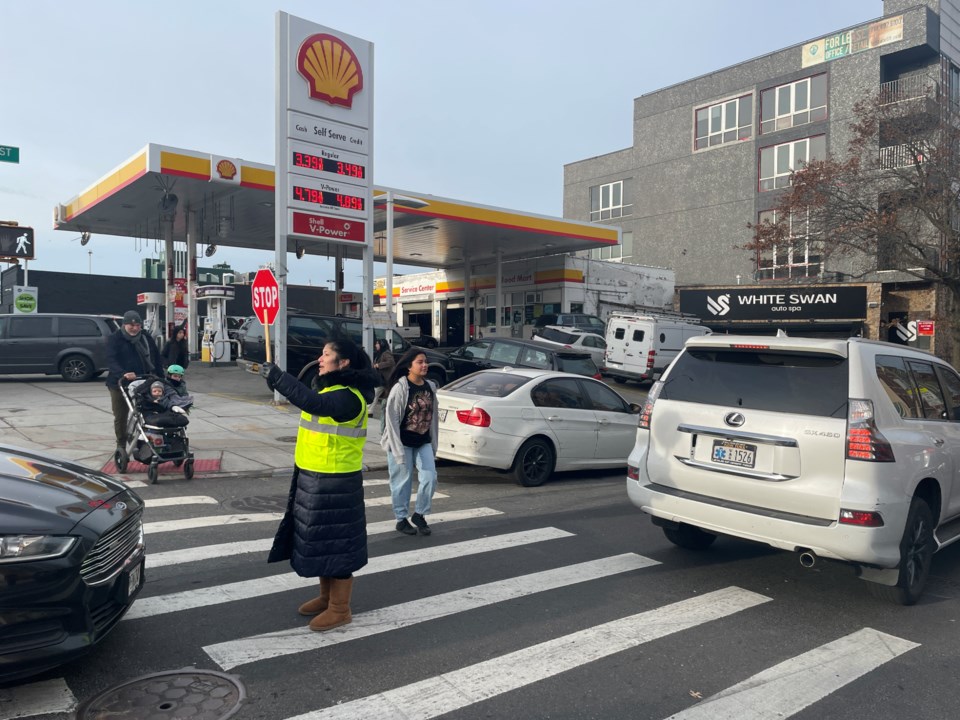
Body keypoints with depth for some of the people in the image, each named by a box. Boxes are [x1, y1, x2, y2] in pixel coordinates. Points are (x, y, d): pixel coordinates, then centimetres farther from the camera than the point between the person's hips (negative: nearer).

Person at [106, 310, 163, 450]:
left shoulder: (147, 339, 8)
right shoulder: (115, 339, -4)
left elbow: (157, 359, 12)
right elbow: (111, 360, -17)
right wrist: (123, 374, -34)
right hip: (120, 383, -2)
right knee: (120, 416, 9)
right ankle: (121, 444, 22)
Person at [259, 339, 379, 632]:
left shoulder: (349, 397, -22)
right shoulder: (332, 388, 13)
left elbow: (312, 402, -38)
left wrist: (276, 376, -35)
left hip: (335, 483, -10)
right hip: (314, 478, 10)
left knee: (336, 543, 1)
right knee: (320, 539, 20)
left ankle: (340, 609, 14)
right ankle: (326, 597, 36)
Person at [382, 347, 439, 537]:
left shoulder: (430, 387, 3)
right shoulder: (400, 387, -16)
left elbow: (433, 416, 10)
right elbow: (391, 419, -17)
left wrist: (434, 444, 11)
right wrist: (398, 450, -20)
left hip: (423, 442, 5)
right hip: (402, 442, -5)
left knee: (430, 478, 1)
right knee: (402, 481, 3)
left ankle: (419, 514, 20)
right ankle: (401, 519, 20)